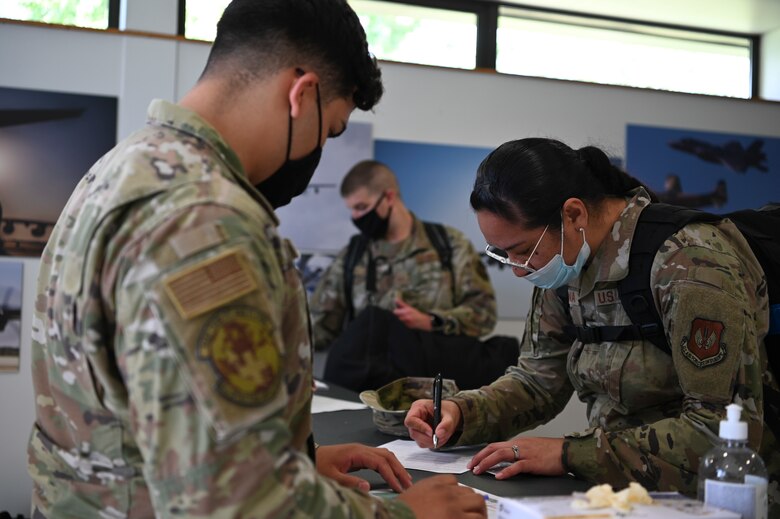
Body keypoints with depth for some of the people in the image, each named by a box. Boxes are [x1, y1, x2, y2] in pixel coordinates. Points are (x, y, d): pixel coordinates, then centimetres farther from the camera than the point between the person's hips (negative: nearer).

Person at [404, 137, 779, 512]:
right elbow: (538, 381, 8)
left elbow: (723, 429, -23)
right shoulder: (568, 258, 0)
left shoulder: (690, 263, -21)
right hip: (627, 488, 6)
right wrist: (459, 412, -9)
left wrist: (571, 454, -24)